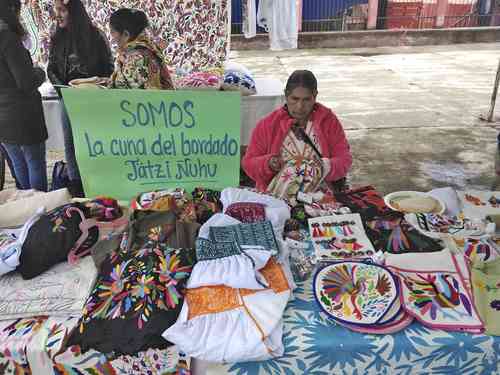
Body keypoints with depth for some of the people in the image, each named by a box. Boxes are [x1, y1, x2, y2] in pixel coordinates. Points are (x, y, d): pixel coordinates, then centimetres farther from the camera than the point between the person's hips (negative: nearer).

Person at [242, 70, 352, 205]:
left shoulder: (329, 120, 6)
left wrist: (325, 167, -15)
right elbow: (248, 163, 4)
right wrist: (268, 163, -17)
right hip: (275, 197, -1)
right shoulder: (267, 124, 2)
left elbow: (344, 159, 5)